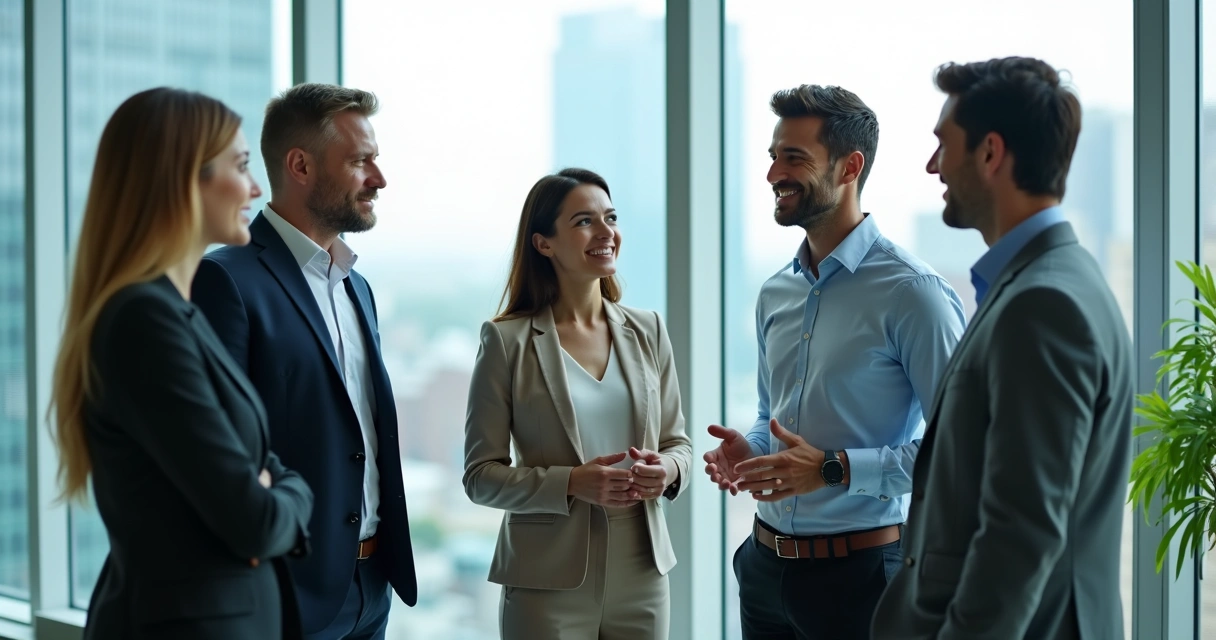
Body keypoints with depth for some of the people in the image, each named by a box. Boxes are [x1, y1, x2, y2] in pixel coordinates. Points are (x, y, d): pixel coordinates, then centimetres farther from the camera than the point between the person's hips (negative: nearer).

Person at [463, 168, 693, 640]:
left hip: (643, 578, 4)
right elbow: (480, 476, -6)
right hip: (549, 585, -4)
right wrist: (570, 483, -20)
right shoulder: (508, 341, -5)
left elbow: (678, 442, 11)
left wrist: (667, 470, -11)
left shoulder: (647, 331, 6)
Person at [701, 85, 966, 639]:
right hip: (765, 566, 6)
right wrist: (748, 450, 0)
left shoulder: (911, 292, -14)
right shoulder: (775, 294, 9)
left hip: (856, 572, -6)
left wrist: (834, 469, -22)